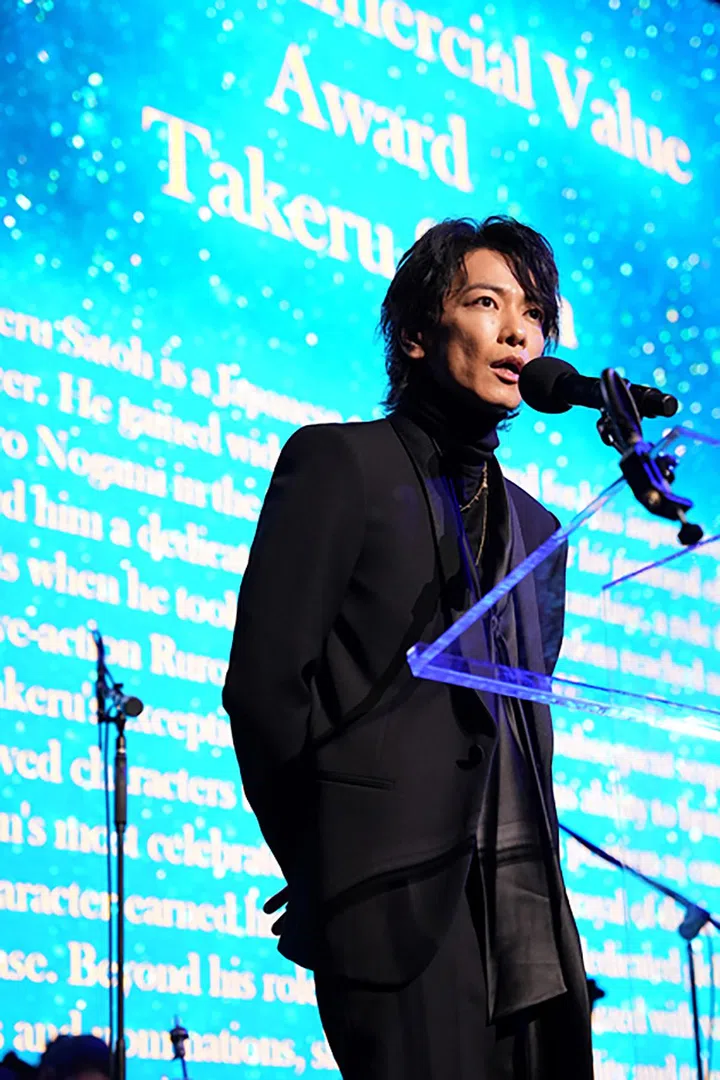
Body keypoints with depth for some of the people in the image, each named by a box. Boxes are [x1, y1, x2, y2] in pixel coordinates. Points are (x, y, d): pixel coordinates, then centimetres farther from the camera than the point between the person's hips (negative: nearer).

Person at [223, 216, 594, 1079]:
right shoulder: (340, 463, 2)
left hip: (528, 915, 6)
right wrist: (329, 871, -3)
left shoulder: (537, 529, 22)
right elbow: (263, 682, -6)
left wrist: (534, 879, 11)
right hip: (401, 901, -6)